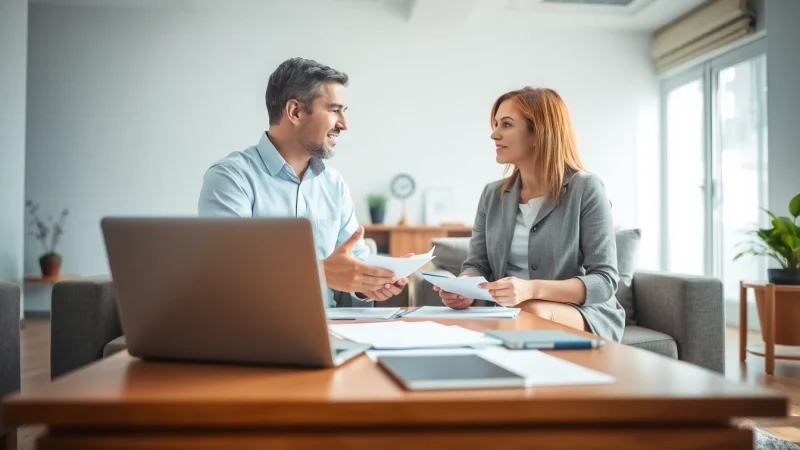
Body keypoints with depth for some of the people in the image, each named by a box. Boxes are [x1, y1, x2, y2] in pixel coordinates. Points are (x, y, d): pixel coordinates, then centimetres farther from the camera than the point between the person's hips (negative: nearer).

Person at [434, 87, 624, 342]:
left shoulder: (586, 189, -8)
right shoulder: (492, 195, 8)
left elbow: (604, 280, -14)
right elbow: (476, 265, 7)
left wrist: (532, 289, -31)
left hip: (586, 316, -4)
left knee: (532, 314, -36)